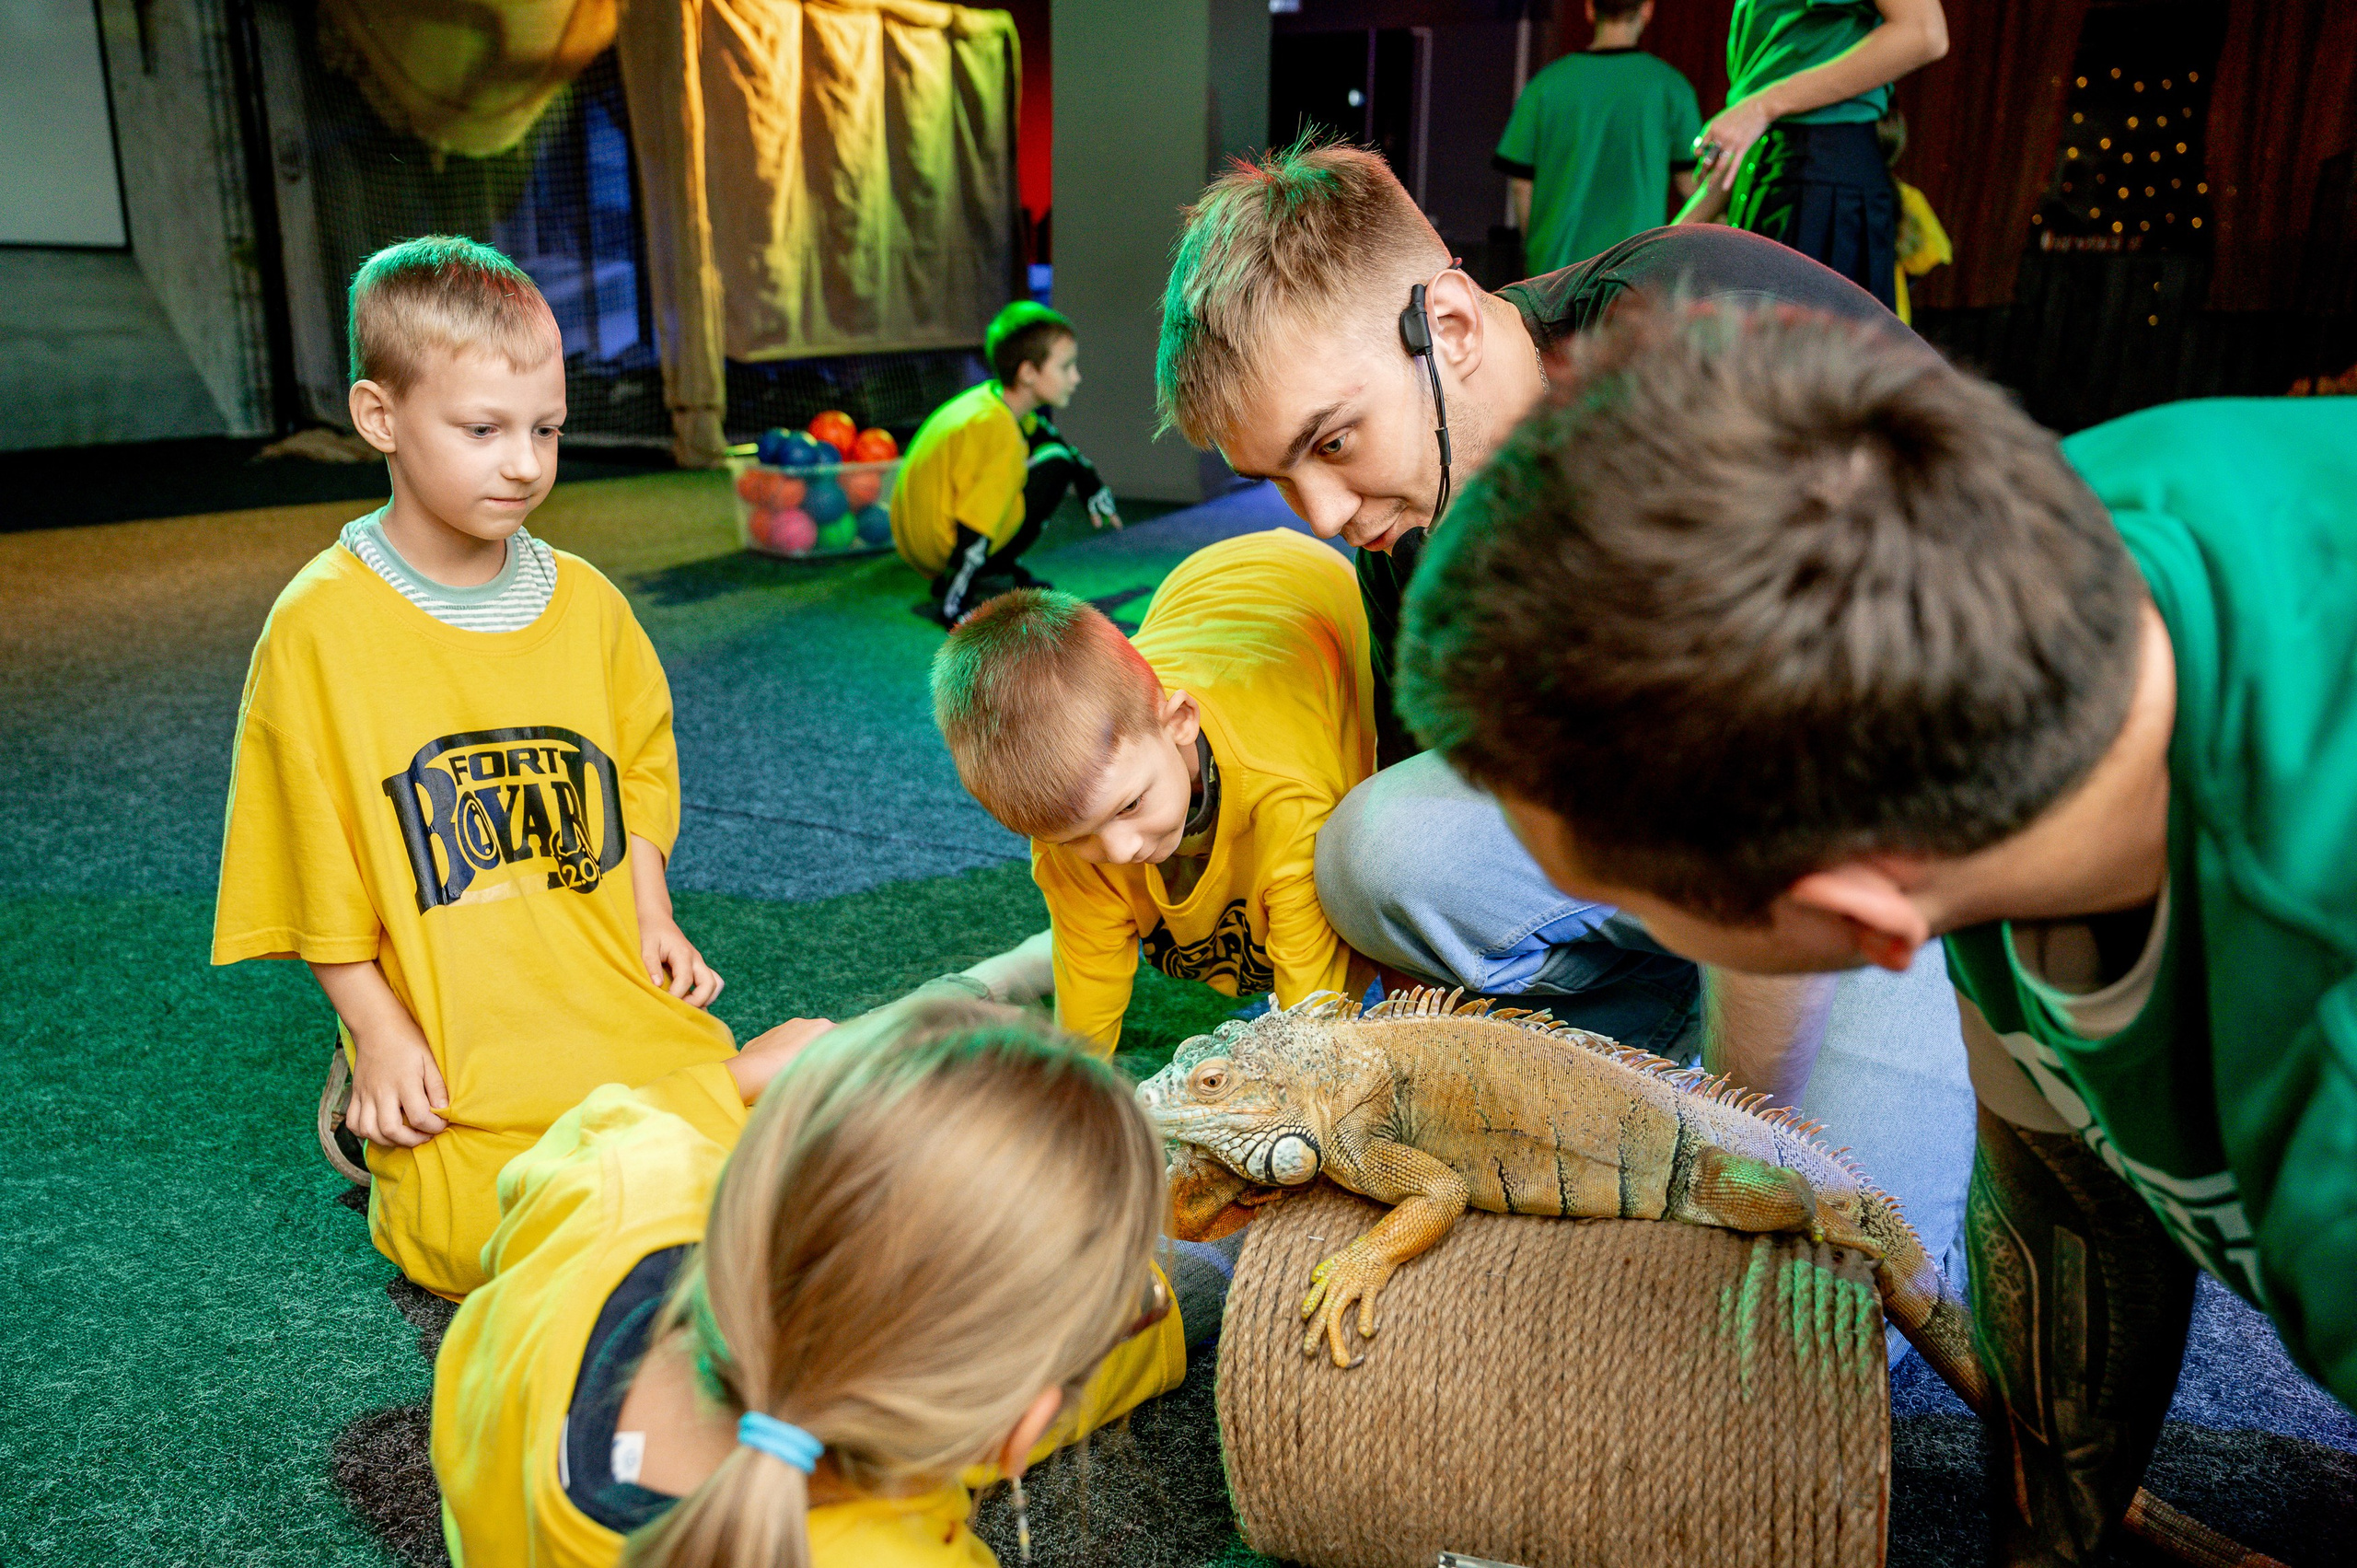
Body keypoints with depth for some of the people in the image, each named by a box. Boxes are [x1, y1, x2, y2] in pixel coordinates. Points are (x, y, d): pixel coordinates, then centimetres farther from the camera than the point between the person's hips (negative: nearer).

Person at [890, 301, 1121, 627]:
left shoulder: (991, 397, 4)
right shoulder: (999, 431, -24)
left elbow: (1046, 433, 25)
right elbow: (974, 530, -28)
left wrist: (1090, 483, 22)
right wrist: (953, 608, -27)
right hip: (941, 549, -9)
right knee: (1055, 464, -10)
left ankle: (999, 567, 14)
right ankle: (990, 576, -7)